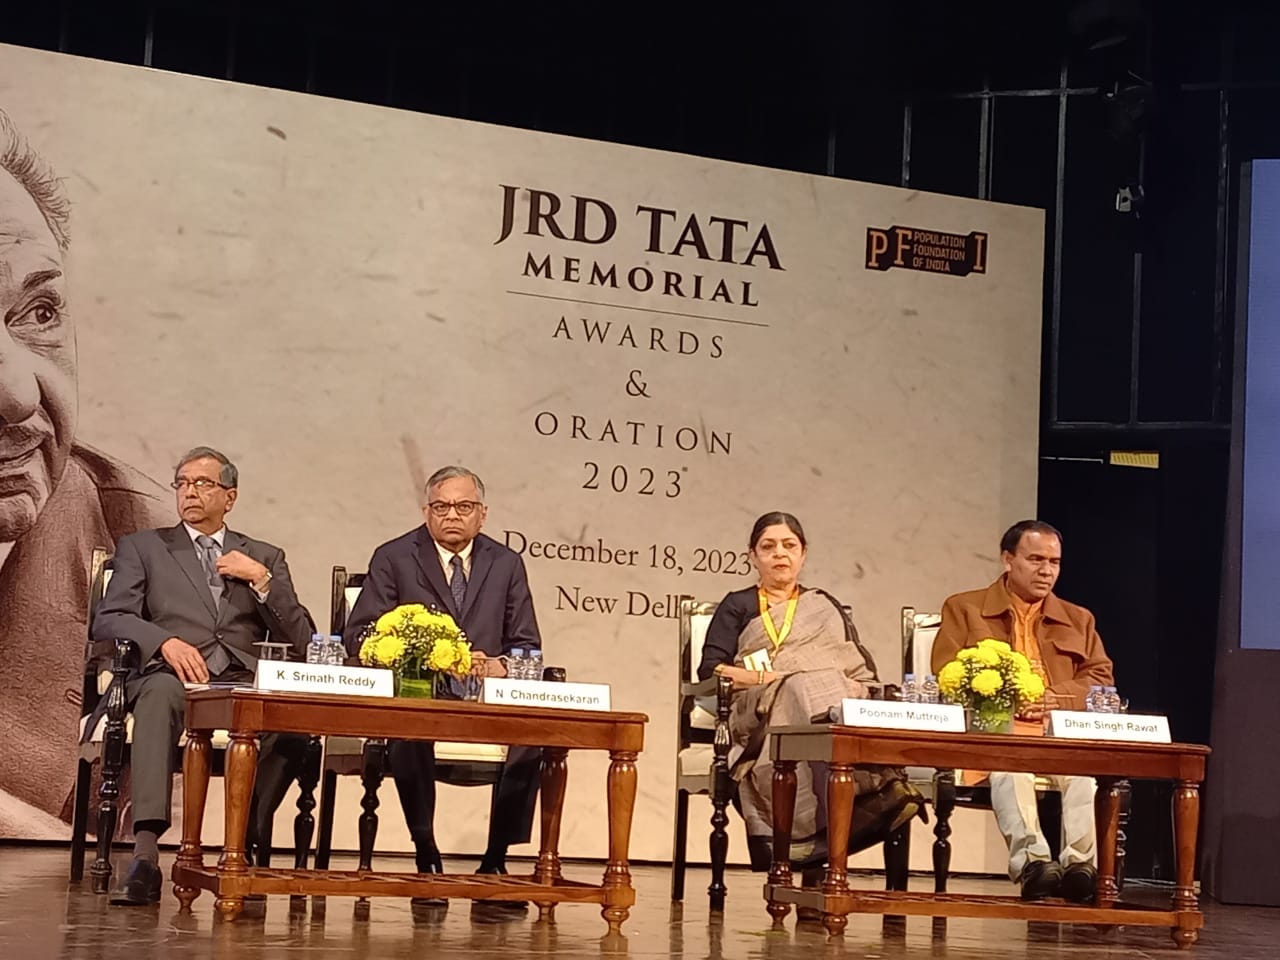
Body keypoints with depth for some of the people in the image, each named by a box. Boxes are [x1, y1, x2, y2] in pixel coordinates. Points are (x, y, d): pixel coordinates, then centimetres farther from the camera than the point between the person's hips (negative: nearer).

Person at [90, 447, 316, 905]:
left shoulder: (265, 557, 24)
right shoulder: (141, 548, 21)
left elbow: (301, 641, 15)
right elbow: (107, 619, 6)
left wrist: (262, 581, 1)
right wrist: (165, 641, -14)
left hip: (244, 681, 1)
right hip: (172, 673, -1)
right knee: (161, 692, -40)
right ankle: (145, 854, -49)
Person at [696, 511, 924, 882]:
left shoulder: (826, 605, 31)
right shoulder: (738, 607, 24)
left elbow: (864, 670, 19)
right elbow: (711, 669, 7)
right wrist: (773, 678, -7)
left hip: (840, 702, 2)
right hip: (767, 709, -2)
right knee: (808, 689, -37)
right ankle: (872, 791, -59)